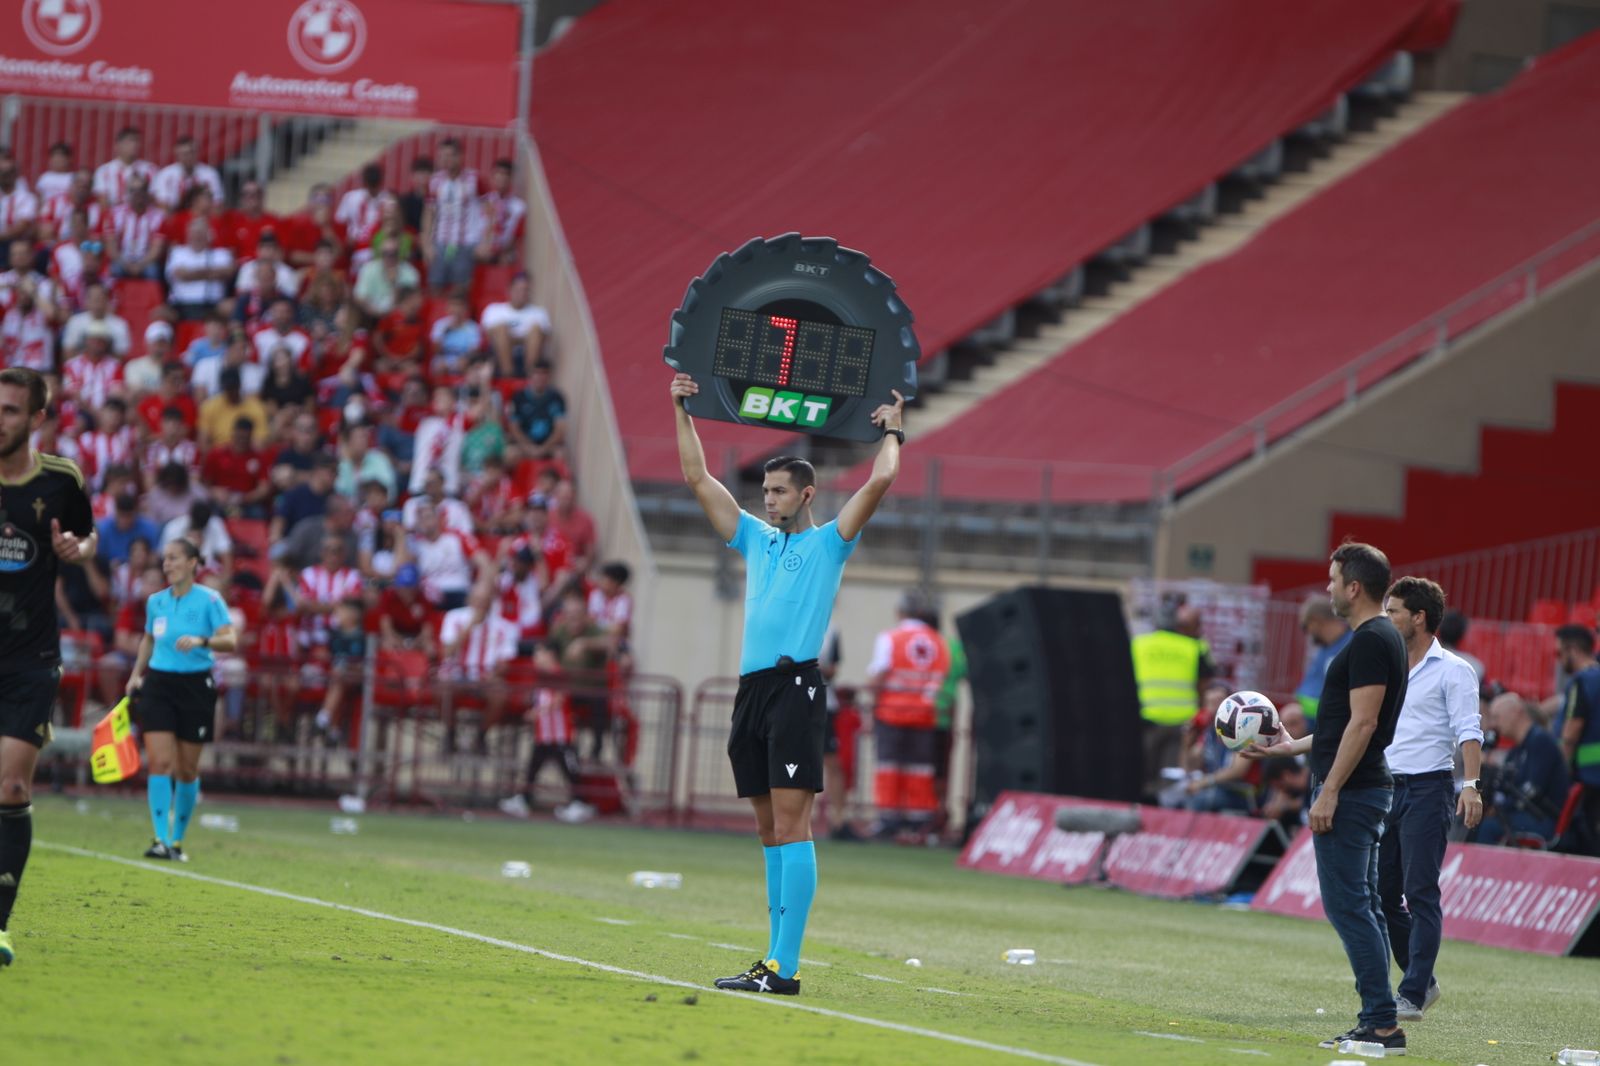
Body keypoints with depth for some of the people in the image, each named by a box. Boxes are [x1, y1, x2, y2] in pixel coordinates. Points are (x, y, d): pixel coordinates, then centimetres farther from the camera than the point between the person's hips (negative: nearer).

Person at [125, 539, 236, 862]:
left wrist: (201, 641, -31)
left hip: (195, 686, -2)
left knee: (187, 770, 5)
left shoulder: (209, 600, -5)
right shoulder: (156, 602, 7)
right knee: (159, 762, -12)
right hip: (159, 684, 2)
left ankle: (177, 840, 18)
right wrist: (136, 674, 13)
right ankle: (160, 839, -16)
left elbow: (230, 641, -14)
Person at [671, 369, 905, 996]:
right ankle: (776, 957, 7)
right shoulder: (756, 539, 21)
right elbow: (697, 477, 24)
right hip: (751, 688, 7)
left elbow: (879, 482, -7)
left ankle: (784, 968, -18)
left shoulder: (828, 543, 5)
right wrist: (683, 412, 22)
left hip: (796, 686, -7)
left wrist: (892, 433, 8)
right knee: (770, 831, 6)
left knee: (790, 823, -12)